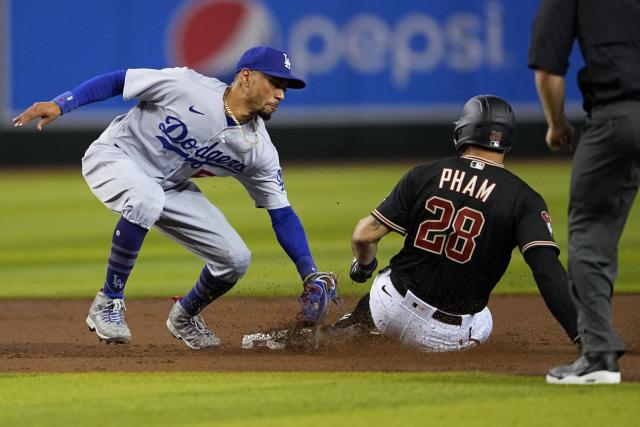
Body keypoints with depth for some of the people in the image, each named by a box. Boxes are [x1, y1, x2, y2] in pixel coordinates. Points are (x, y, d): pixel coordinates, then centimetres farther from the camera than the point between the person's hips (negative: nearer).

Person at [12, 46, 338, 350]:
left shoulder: (259, 150, -11)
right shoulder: (186, 87, -26)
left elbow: (282, 214, -6)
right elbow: (118, 80, -17)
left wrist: (311, 275, -16)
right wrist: (59, 104, -25)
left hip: (170, 187, 6)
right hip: (113, 158, -6)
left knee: (235, 259, -5)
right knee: (146, 199, -40)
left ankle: (184, 318, 26)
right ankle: (108, 304, -25)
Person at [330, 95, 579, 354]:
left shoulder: (424, 176, -5)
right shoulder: (523, 199, -10)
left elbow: (365, 234, -5)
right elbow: (547, 269, -23)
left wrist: (363, 265, 18)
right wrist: (581, 336, -28)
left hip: (389, 309, 1)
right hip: (451, 337, -1)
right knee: (482, 324, 34)